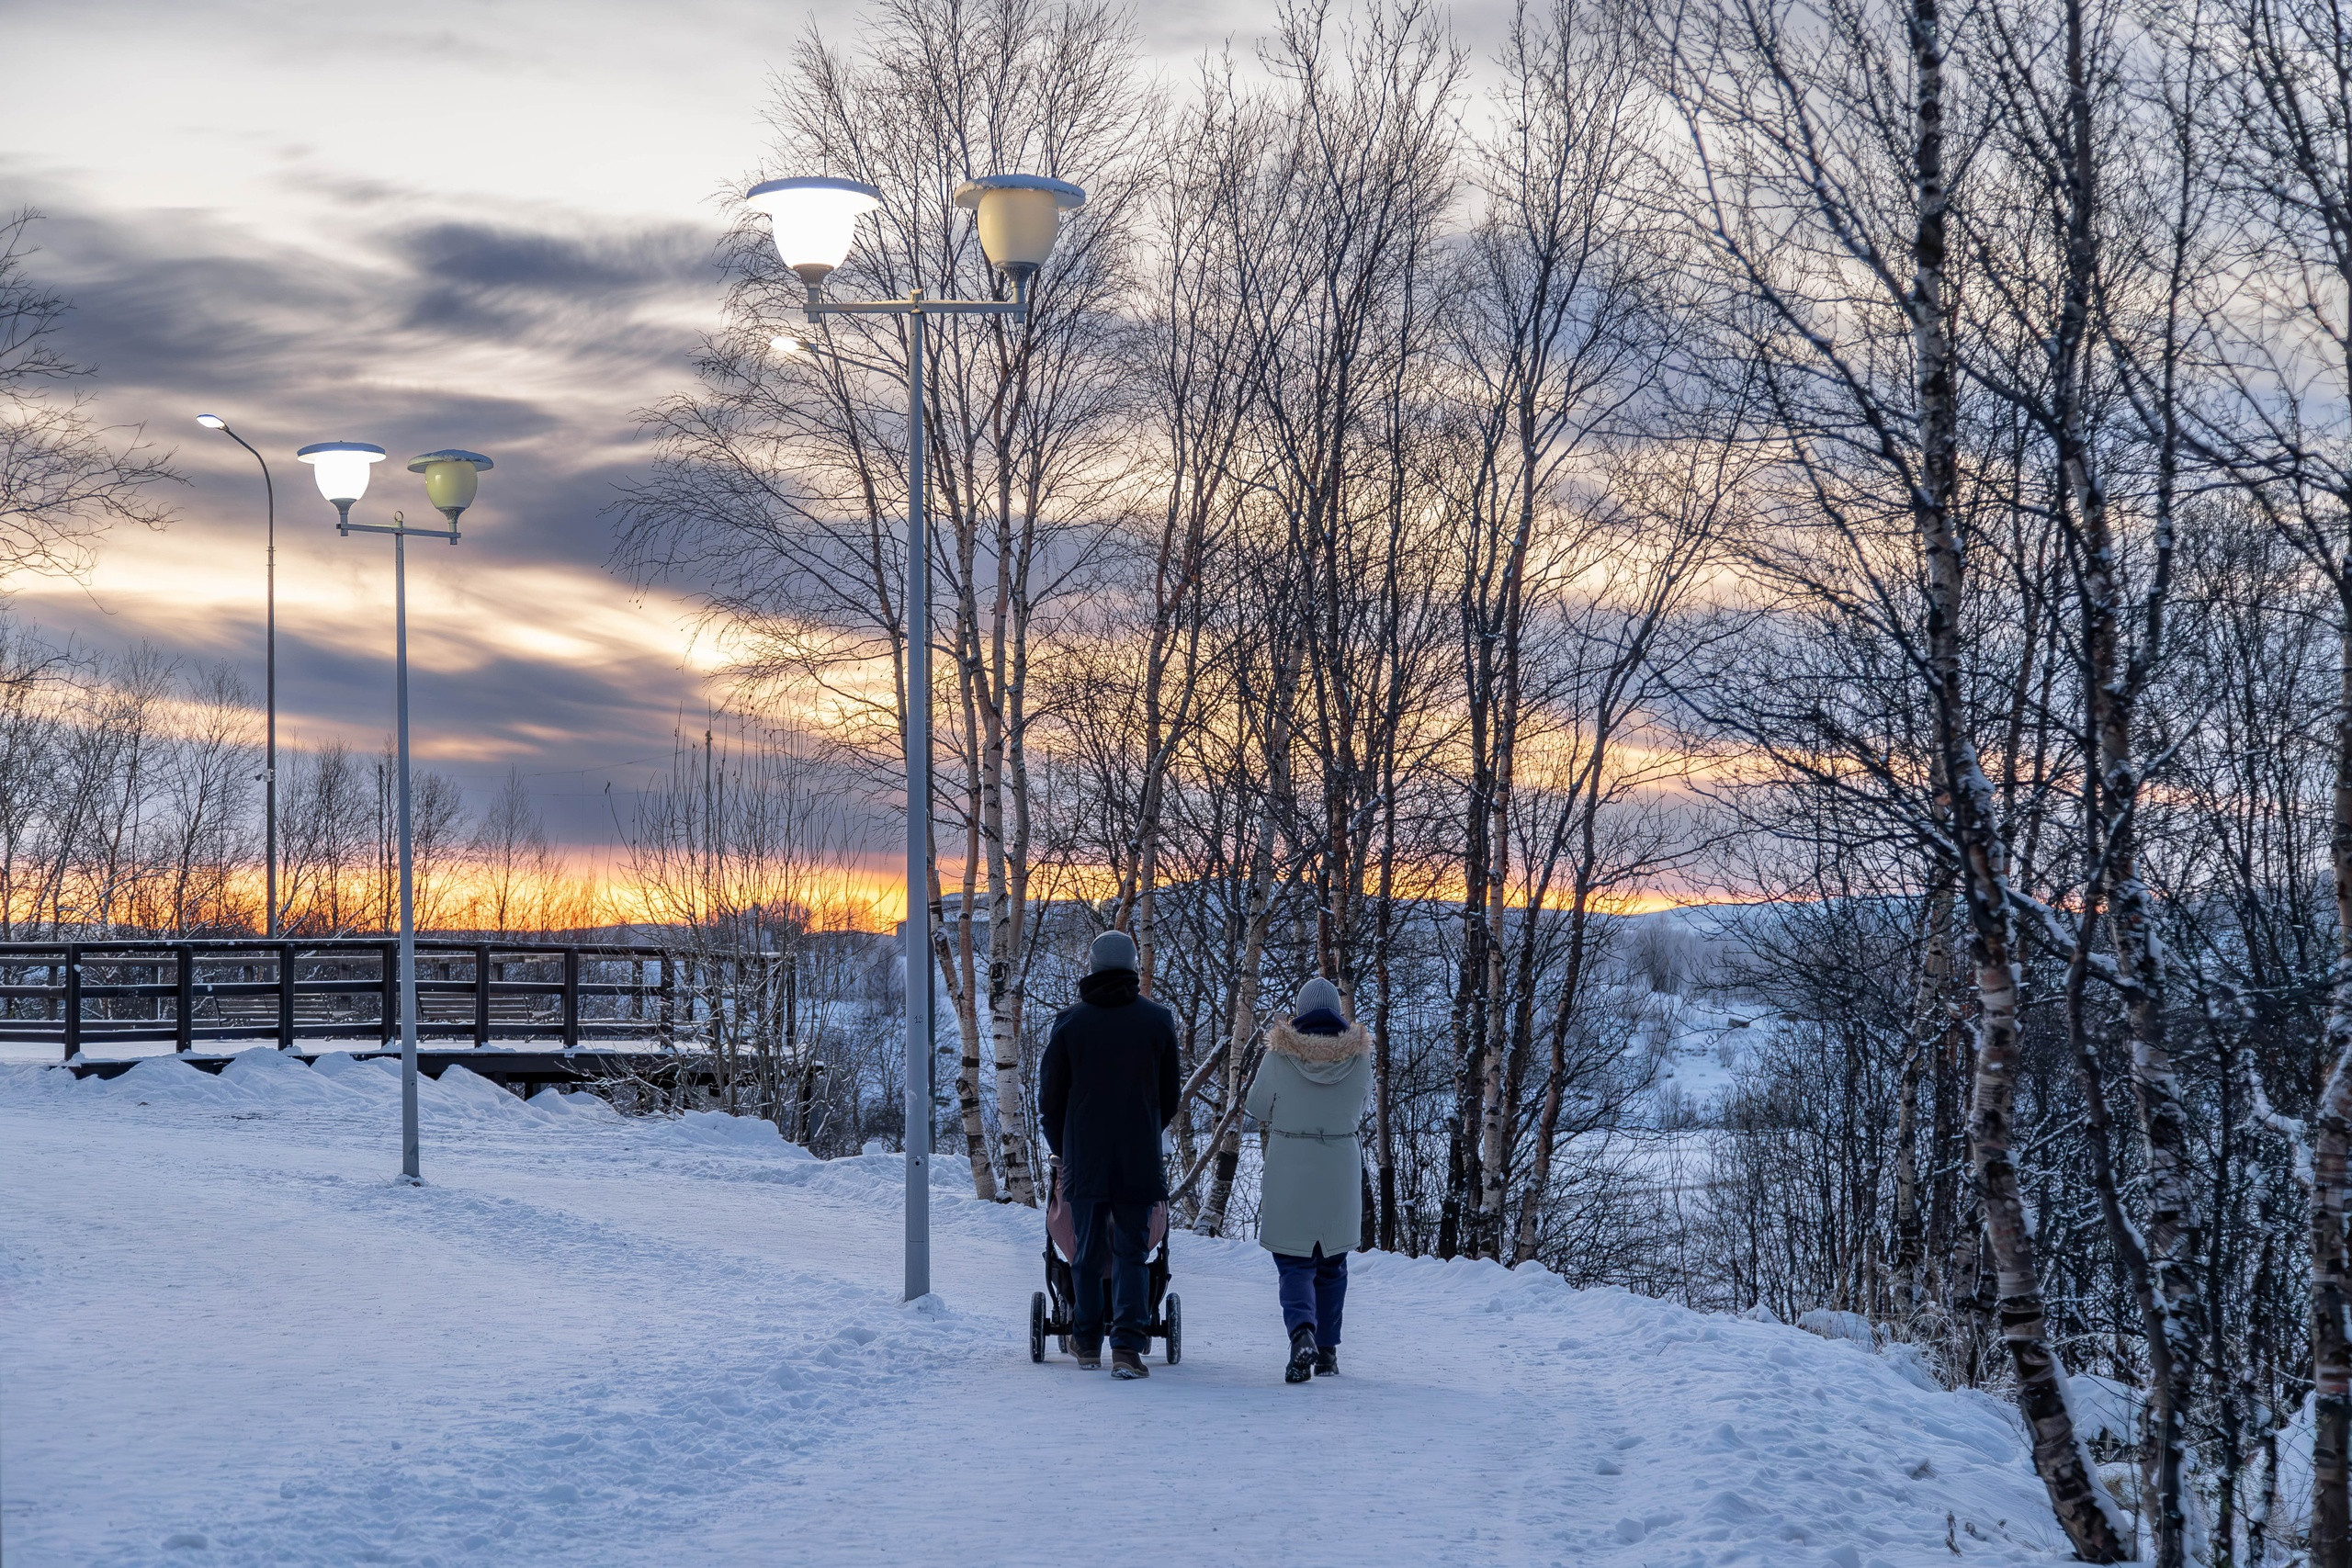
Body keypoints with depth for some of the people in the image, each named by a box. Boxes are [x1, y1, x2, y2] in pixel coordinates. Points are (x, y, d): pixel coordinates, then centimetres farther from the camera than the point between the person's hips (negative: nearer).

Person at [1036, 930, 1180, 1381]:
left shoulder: (1069, 1021, -1)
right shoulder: (1158, 1019, 2)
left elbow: (1050, 1095, 4)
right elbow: (1170, 1094, 10)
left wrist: (1062, 1148, 20)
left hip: (1084, 1158, 0)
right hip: (1140, 1158, 0)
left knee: (1087, 1251, 11)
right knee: (1131, 1252, 1)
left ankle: (1087, 1344, 18)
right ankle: (1127, 1345, -13)